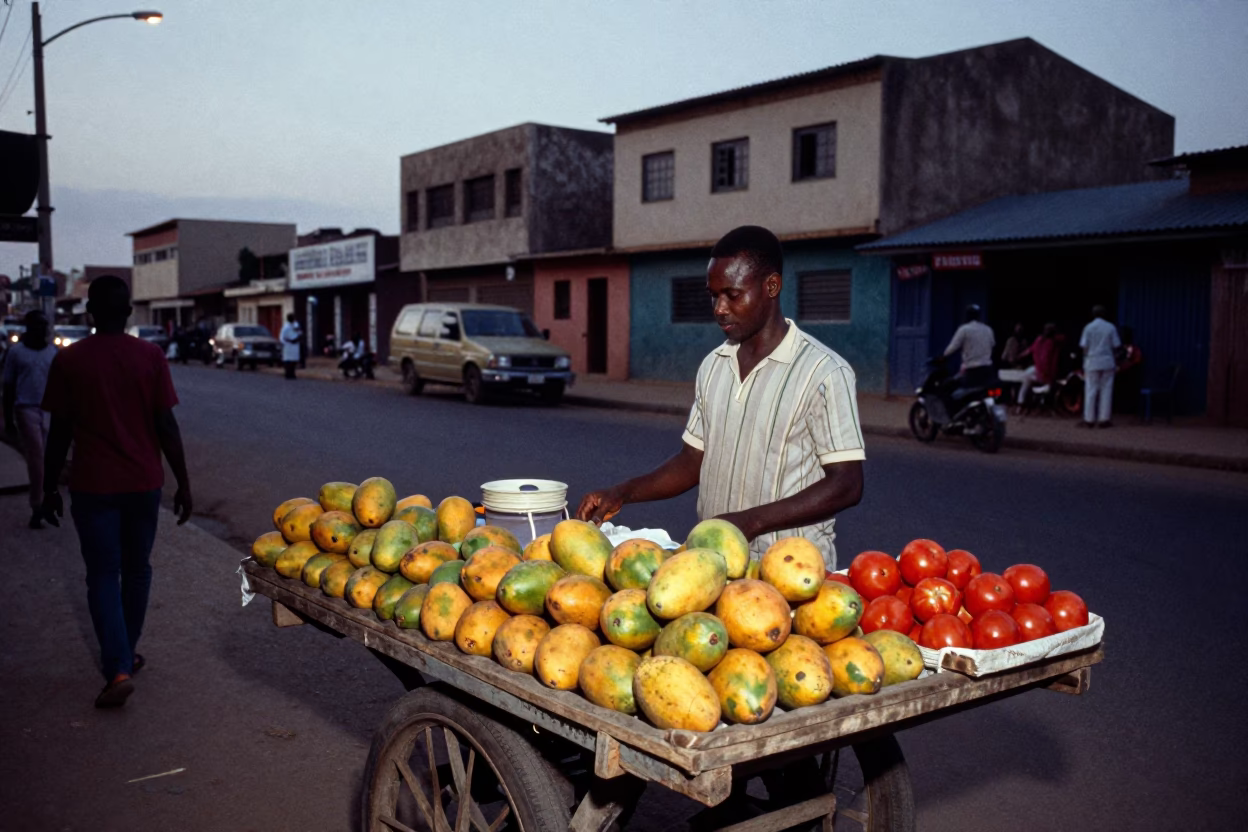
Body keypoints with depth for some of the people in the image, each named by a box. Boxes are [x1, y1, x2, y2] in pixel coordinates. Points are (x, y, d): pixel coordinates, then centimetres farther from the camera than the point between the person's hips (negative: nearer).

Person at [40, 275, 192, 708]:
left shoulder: (68, 360, -5)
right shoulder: (150, 356, -5)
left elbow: (59, 432, -3)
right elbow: (166, 426, -5)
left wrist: (50, 489, 8)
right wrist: (183, 483, 2)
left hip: (93, 486, -1)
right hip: (143, 482, 1)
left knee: (103, 576, 4)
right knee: (136, 571, 17)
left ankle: (118, 669, -8)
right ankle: (124, 656, 29)